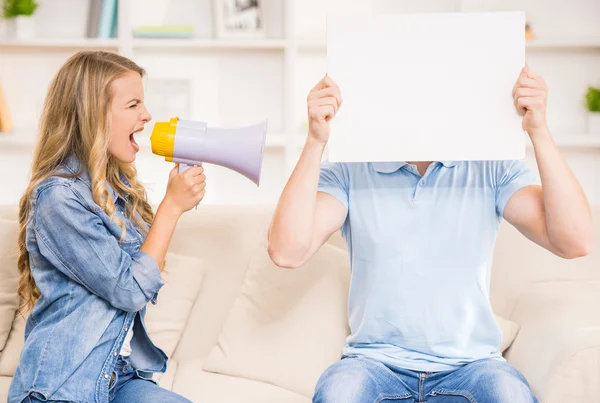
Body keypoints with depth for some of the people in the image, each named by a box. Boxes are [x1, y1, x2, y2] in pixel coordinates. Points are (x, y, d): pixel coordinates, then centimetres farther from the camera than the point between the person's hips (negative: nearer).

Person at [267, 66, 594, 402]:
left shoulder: (492, 169, 2)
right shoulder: (349, 172, 0)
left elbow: (574, 242, -11)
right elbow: (287, 252, -15)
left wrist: (539, 130, -19)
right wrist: (316, 141, -22)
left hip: (470, 363, 1)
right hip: (376, 360, 0)